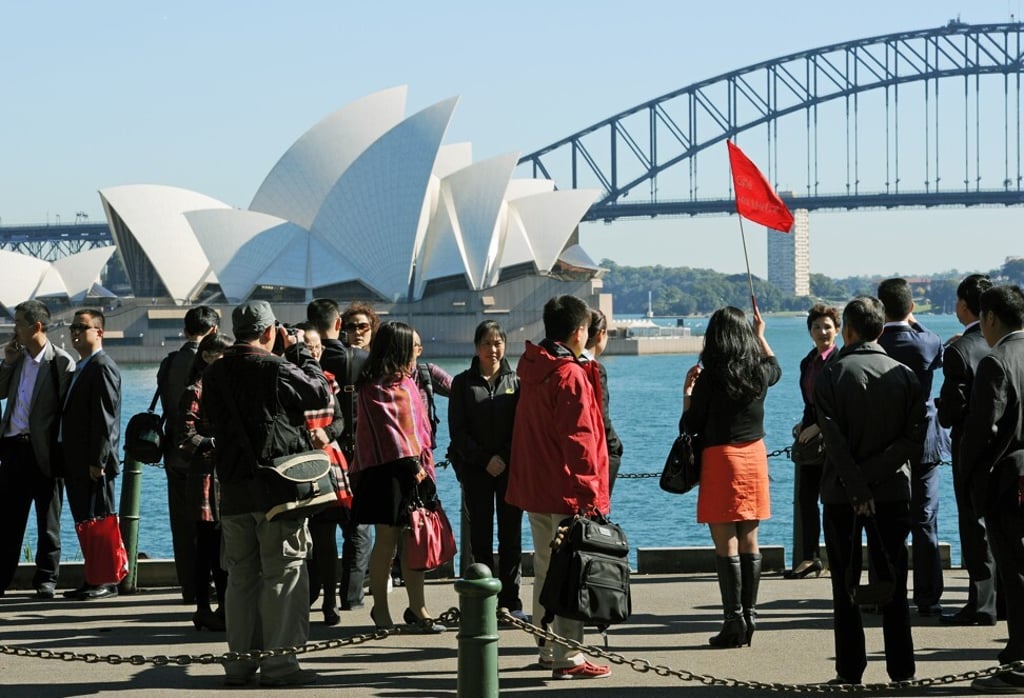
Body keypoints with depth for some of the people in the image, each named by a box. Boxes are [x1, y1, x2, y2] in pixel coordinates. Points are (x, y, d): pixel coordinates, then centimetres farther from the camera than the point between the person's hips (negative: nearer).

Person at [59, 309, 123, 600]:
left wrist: (97, 462, -21)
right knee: (85, 520, 11)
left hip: (93, 463, -10)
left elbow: (105, 418, -18)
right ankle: (96, 580, 16)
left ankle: (105, 582, -2)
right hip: (77, 462, 10)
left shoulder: (103, 368, -12)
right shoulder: (82, 368, 19)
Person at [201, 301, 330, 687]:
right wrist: (298, 349, 8)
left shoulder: (214, 374, 6)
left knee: (241, 576, 13)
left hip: (233, 488, 6)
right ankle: (278, 662, -2)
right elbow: (319, 392, -1)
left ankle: (240, 660, 17)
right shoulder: (276, 368, -13)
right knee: (284, 575, 0)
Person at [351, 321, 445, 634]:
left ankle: (417, 609, 8)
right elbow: (387, 429, -13)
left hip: (414, 469, 8)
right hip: (388, 471, -8)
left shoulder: (406, 382, 17)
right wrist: (412, 464, -15)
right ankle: (380, 609, 9)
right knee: (387, 542, -1)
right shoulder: (375, 387, -8)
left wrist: (423, 463, 8)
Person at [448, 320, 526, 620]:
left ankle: (511, 600, 4)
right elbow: (458, 430, 1)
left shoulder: (516, 381, 8)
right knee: (480, 536, 0)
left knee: (511, 534, 0)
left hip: (511, 468, 0)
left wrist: (504, 457, -10)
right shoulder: (463, 382, 6)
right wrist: (485, 459, -8)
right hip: (475, 469, 0)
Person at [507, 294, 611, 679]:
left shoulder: (531, 370, 10)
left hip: (534, 489, 9)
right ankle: (568, 658, -4)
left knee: (545, 570, 15)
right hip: (567, 493, -9)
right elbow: (579, 439, -17)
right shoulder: (571, 375, -15)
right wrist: (590, 491, -14)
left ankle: (548, 649, 24)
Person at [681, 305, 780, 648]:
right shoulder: (759, 372, 2)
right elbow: (775, 367, 29)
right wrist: (761, 335, 42)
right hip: (755, 456, 5)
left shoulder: (710, 376, -12)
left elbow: (690, 427, -8)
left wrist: (687, 392, 6)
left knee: (726, 545, -3)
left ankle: (734, 620, -6)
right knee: (749, 542, 10)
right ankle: (749, 617, 13)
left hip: (720, 458, -5)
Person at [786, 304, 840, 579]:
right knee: (806, 497, 5)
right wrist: (804, 424, 7)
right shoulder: (807, 363, 15)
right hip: (810, 436, 7)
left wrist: (817, 427, -15)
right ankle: (809, 557, 12)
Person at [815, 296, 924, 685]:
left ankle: (850, 670, 5)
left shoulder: (831, 375, -7)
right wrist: (876, 474, -10)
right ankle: (901, 669, 9)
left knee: (845, 584, 5)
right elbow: (913, 438, -6)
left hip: (841, 493, -2)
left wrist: (858, 490, -13)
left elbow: (834, 440, -14)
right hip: (893, 491, 2)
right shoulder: (904, 375, 1)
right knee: (893, 583, 9)